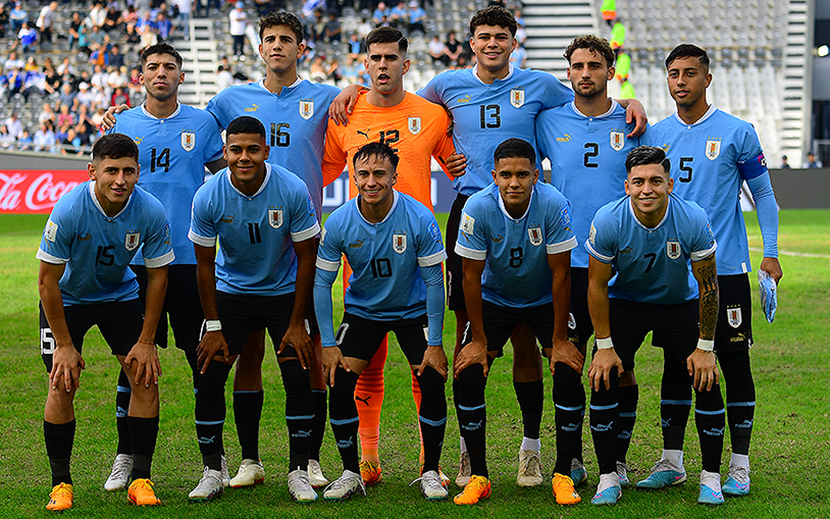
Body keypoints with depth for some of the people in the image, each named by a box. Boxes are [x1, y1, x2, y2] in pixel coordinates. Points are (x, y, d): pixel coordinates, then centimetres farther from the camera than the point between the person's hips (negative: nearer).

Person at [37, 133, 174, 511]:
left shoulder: (150, 212, -23)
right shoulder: (69, 210, -30)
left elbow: (157, 276, -9)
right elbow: (47, 281, -21)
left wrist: (146, 341, -9)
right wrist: (64, 344, -19)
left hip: (119, 293, 2)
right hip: (67, 298, -2)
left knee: (146, 378, -8)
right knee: (62, 385, -12)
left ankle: (140, 479, 3)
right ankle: (60, 483, 1)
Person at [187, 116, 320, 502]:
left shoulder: (293, 191, -22)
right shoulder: (208, 197, -19)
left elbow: (306, 259, -11)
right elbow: (205, 264, -6)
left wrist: (298, 323, -11)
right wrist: (213, 326, -7)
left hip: (284, 292, -1)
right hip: (230, 292, 1)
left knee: (298, 379, -11)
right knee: (209, 378, -8)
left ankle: (298, 471, 2)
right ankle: (212, 471, 5)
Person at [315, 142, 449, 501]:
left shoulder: (419, 219, -23)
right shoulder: (339, 223, -19)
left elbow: (434, 282, -15)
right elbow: (322, 283, -9)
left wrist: (435, 343, -16)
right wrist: (328, 343, -13)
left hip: (413, 310, -1)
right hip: (362, 309, 1)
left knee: (432, 383, -14)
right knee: (339, 382, -12)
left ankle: (431, 472, 3)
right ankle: (350, 473, 3)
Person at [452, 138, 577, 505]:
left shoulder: (553, 205, -27)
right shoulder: (478, 208, -25)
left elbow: (560, 274, -19)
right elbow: (472, 276, -16)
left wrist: (559, 341, -17)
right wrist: (479, 340, -14)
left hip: (545, 299, -1)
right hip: (494, 298, 1)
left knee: (569, 372, -18)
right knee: (466, 375, -14)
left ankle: (563, 474, -4)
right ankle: (478, 476, -1)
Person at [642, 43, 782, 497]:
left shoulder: (736, 133, -3)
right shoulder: (655, 136, 7)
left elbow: (763, 193, 3)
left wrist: (770, 252, -4)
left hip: (725, 268, -3)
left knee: (735, 364, -1)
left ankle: (739, 465, 6)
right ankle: (671, 461, 16)